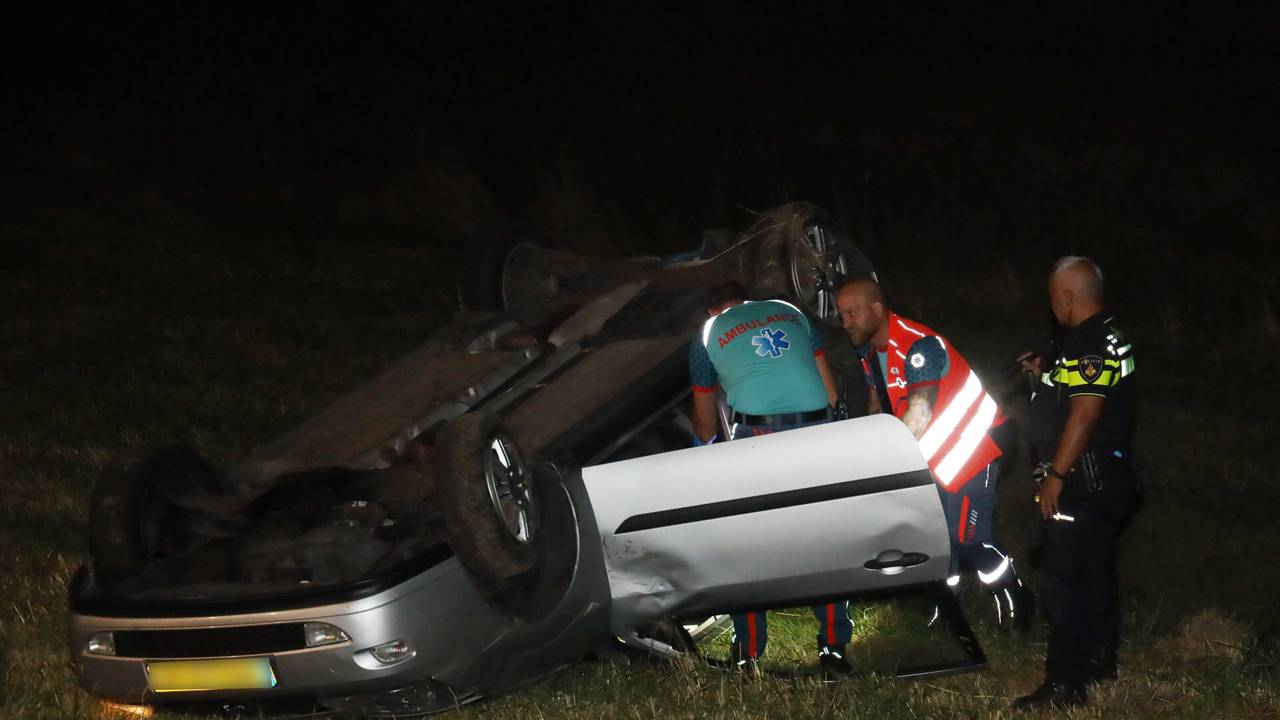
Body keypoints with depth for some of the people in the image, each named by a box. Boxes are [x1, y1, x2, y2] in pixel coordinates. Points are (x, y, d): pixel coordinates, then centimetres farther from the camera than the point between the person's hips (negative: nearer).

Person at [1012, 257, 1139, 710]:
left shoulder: (1091, 346, -19)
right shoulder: (1105, 338, 15)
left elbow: (1084, 415, -24)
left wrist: (1056, 475, -24)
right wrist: (1046, 374, 19)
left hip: (1081, 482, -11)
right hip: (1104, 481, 11)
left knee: (1063, 579, -11)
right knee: (1094, 572, 20)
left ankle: (1064, 685, -12)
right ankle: (1099, 663, 32)